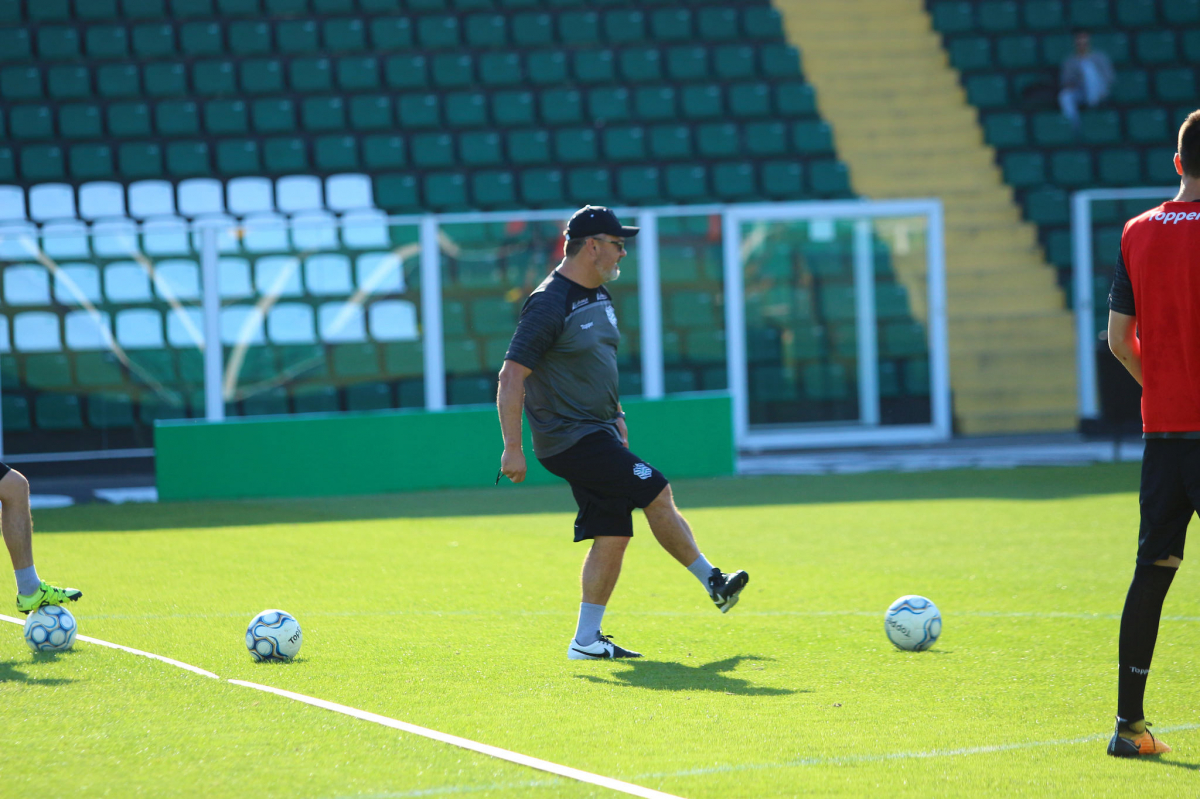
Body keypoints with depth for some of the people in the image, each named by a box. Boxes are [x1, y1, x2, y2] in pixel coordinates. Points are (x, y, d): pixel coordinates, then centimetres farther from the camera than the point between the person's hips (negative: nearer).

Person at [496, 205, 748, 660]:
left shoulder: (598, 297, 13)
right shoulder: (549, 304, -16)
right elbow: (512, 376, -18)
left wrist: (615, 414, 24)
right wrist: (512, 448, -20)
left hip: (597, 434, 9)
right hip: (571, 439, -9)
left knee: (612, 536, 5)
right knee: (657, 494, -11)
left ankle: (586, 640, 9)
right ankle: (713, 584, 2)